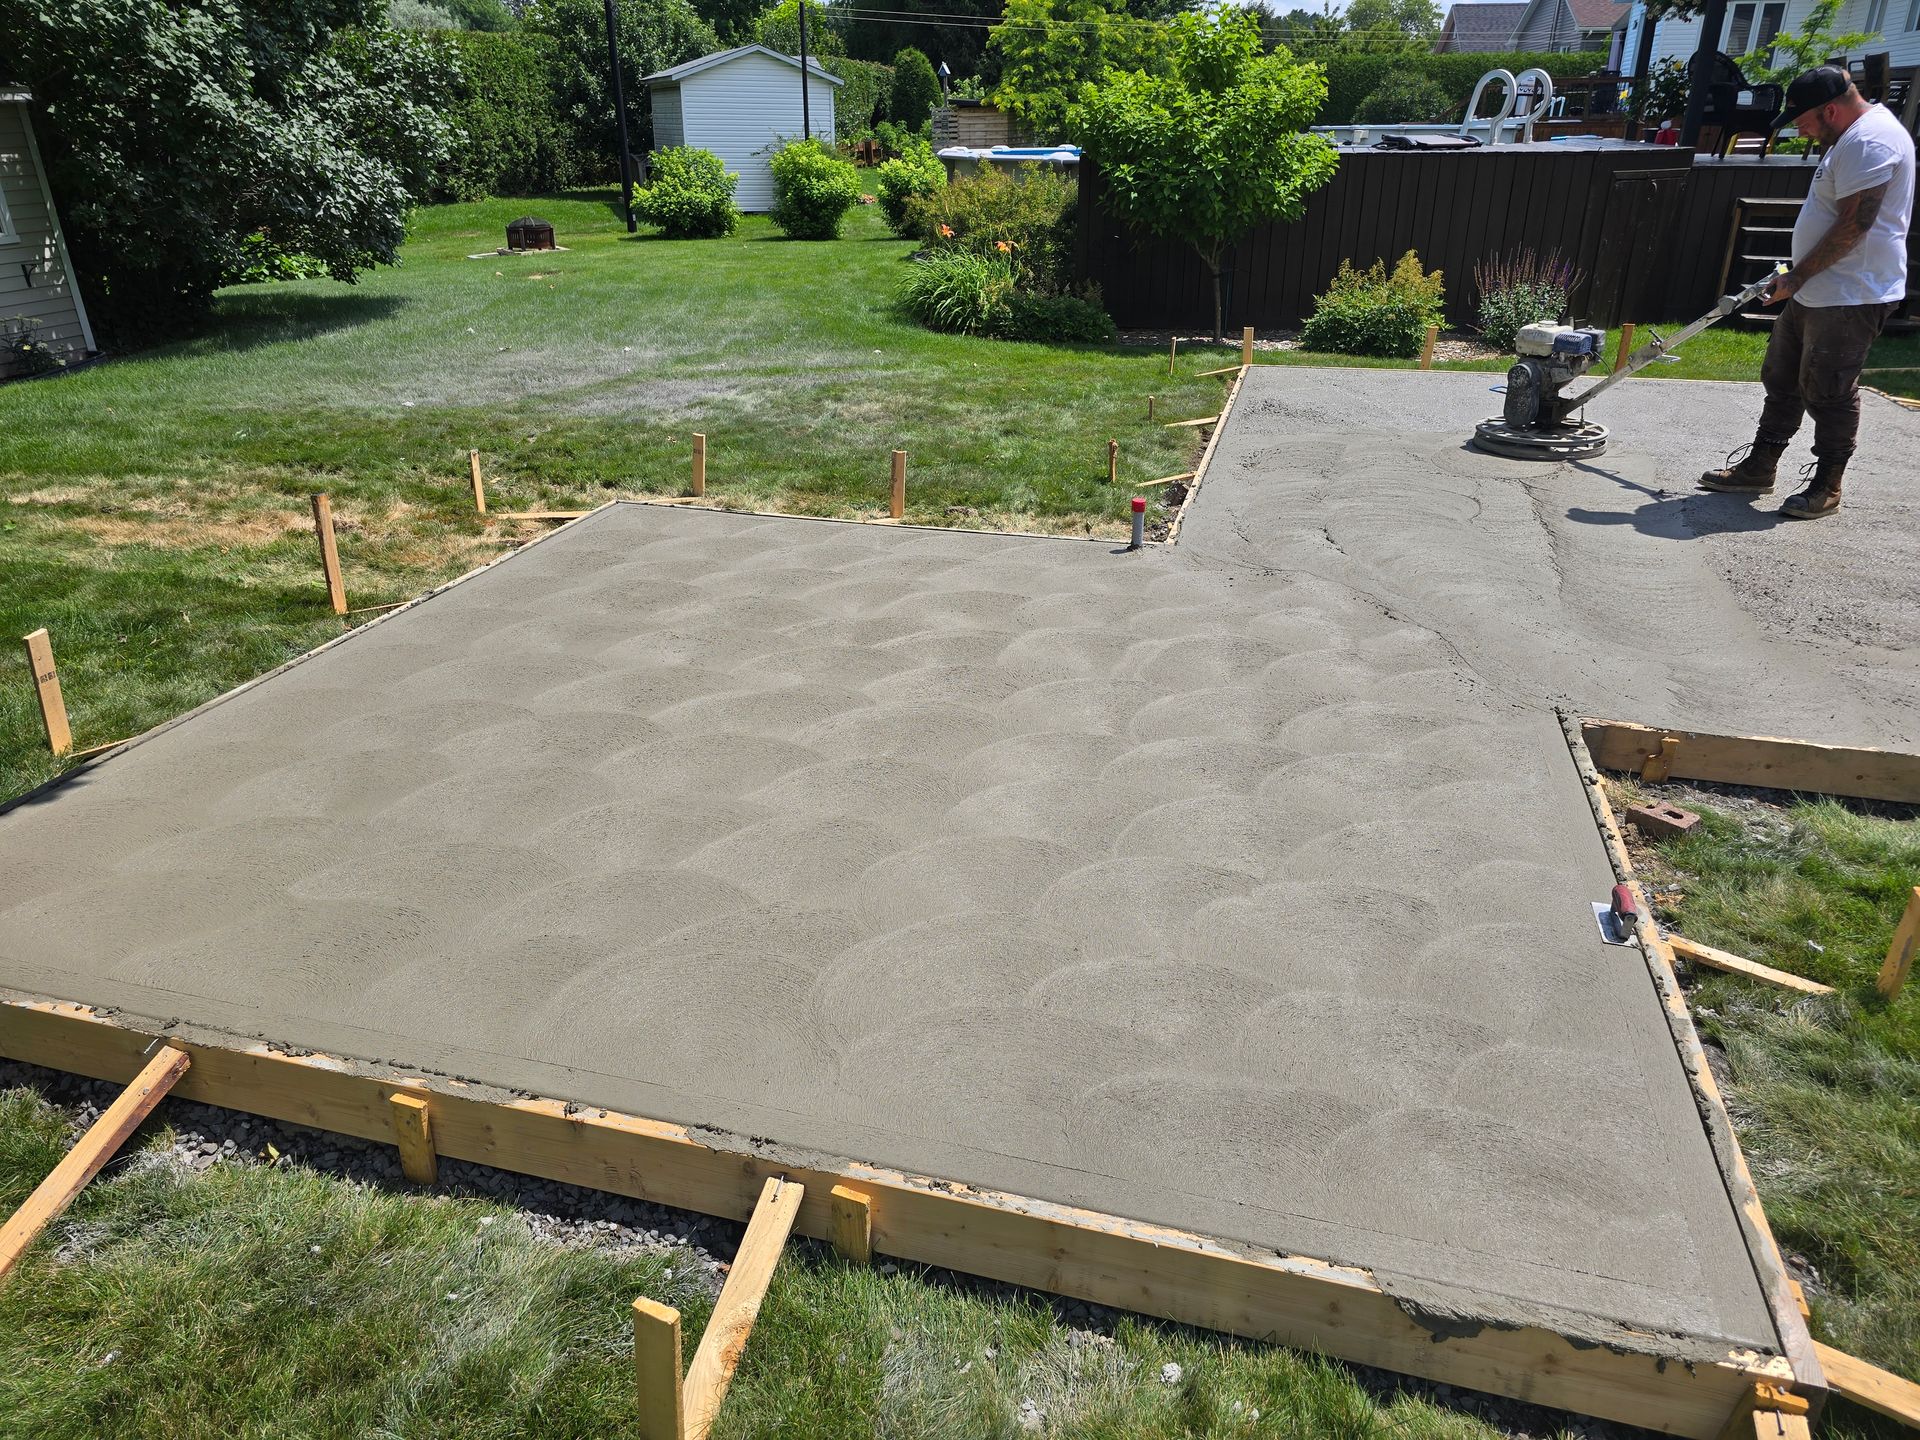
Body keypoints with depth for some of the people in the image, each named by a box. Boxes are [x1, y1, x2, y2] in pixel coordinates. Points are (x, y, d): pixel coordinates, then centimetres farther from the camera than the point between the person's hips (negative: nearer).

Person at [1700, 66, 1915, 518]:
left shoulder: (1870, 141, -18)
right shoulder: (1851, 137, 16)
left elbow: (1853, 226, -23)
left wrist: (1796, 278, -16)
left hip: (1850, 298, -11)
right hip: (1817, 291, 11)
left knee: (1829, 393, -3)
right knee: (1782, 380, 15)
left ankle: (1826, 488, 8)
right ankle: (1759, 468, 24)